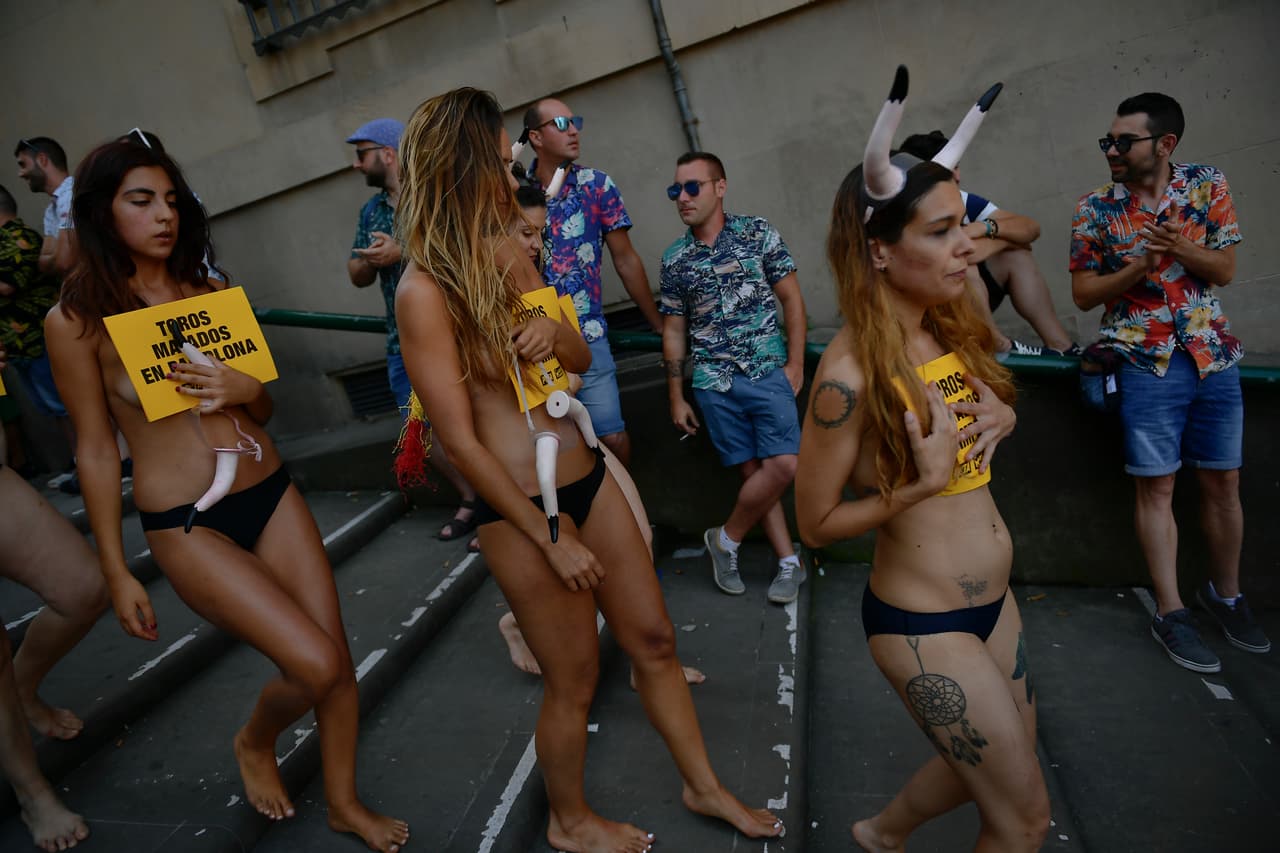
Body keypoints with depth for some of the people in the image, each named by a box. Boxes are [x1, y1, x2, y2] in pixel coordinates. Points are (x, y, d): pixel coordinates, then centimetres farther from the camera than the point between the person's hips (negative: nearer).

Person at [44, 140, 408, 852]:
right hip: (187, 525, -4)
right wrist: (117, 573, 0)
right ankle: (256, 743, 25)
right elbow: (96, 450, -3)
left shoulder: (211, 294, 6)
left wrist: (245, 388, -13)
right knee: (315, 665, -11)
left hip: (270, 493, 5)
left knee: (338, 656, 6)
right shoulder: (78, 321, -5)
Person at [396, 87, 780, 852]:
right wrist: (552, 538, -15)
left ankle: (705, 786, 39)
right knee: (575, 680, 11)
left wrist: (554, 329, -11)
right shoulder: (426, 290, -17)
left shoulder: (509, 254, 5)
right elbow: (462, 440, -18)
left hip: (589, 478, 7)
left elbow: (583, 359, 13)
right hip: (522, 508, -7)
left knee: (654, 639, 16)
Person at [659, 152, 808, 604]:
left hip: (768, 371, -1)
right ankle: (788, 561, 14)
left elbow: (791, 299, 2)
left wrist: (795, 365, -6)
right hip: (714, 383, 2)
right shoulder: (674, 258, 7)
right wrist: (676, 398, 10)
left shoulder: (757, 233, 1)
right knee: (753, 471, 1)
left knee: (781, 465, -13)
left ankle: (726, 538, 8)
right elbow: (673, 330, 11)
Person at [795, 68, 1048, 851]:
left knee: (997, 767, 26)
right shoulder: (851, 374, -25)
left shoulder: (950, 329, -3)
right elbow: (817, 523, -17)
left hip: (993, 599, 8)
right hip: (922, 624, -8)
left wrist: (999, 417, -5)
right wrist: (923, 485, -26)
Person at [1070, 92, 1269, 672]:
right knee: (1156, 487, -1)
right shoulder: (1094, 209, -3)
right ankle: (1171, 613, 9)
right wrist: (1139, 266, -18)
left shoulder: (1209, 186, 2)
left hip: (1215, 358, 3)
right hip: (1147, 363, -2)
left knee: (1223, 482, 11)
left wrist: (1181, 249, -18)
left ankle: (1225, 594, 30)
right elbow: (1083, 294, -2)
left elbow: (1225, 269, 2)